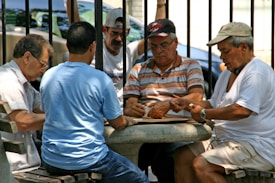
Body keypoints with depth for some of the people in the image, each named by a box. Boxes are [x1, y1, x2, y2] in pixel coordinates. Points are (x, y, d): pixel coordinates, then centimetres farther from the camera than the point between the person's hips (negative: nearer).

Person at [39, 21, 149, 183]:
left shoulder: (48, 76, 1)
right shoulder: (100, 79, -13)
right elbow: (118, 124, -3)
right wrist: (128, 122, 22)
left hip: (51, 162, 6)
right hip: (86, 160, -6)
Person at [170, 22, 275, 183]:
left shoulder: (257, 73, -15)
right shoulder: (228, 74, 19)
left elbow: (242, 110, -27)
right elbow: (214, 104, 25)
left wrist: (204, 114, -16)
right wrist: (187, 104, 7)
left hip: (257, 147, -10)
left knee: (201, 165, -25)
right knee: (182, 157, -1)